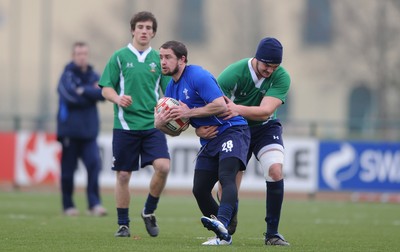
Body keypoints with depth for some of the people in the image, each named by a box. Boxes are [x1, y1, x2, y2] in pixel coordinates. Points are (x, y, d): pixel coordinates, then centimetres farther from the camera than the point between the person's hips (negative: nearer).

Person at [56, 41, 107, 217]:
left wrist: (83, 91, -13)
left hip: (88, 131, 3)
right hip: (69, 129, -3)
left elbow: (103, 93, -5)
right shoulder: (67, 75, -2)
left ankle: (94, 204, -10)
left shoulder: (93, 76, 11)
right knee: (68, 169, 1)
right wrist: (91, 92, -7)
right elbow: (71, 96, -18)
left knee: (94, 164, -11)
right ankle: (68, 206, 12)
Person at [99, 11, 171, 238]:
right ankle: (123, 224, 15)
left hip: (153, 124, 1)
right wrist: (118, 99, -17)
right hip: (125, 124, -1)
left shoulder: (158, 59, 9)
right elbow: (106, 88, 3)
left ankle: (149, 211, 5)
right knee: (123, 175, 2)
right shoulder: (119, 57, 3)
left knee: (163, 166, -17)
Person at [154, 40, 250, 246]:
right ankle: (223, 236, 7)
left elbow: (221, 105, -24)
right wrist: (160, 124, -6)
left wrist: (189, 112, -20)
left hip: (232, 130, -9)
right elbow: (176, 130, 16)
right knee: (199, 190, 0)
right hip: (209, 141, 9)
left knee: (226, 177, -29)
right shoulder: (171, 88, 13)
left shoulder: (198, 76, -14)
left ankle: (221, 223, -50)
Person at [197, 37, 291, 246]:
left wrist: (238, 109, -46)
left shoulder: (281, 77, -19)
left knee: (275, 170, -24)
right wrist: (199, 127, -42)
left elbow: (265, 111, -29)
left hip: (265, 127, 1)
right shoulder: (234, 73, -23)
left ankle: (272, 233, -15)